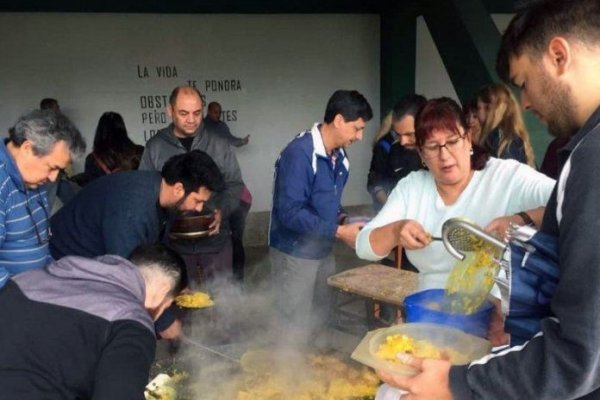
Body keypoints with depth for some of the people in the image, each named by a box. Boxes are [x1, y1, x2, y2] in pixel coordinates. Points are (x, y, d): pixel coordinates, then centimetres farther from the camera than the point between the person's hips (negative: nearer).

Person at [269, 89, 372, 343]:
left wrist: (343, 219, -1)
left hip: (324, 252, 8)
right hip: (295, 254, -8)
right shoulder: (299, 153, -22)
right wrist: (339, 232, -23)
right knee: (296, 330, 2)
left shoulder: (339, 156, 5)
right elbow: (290, 212, -27)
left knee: (319, 322, 18)